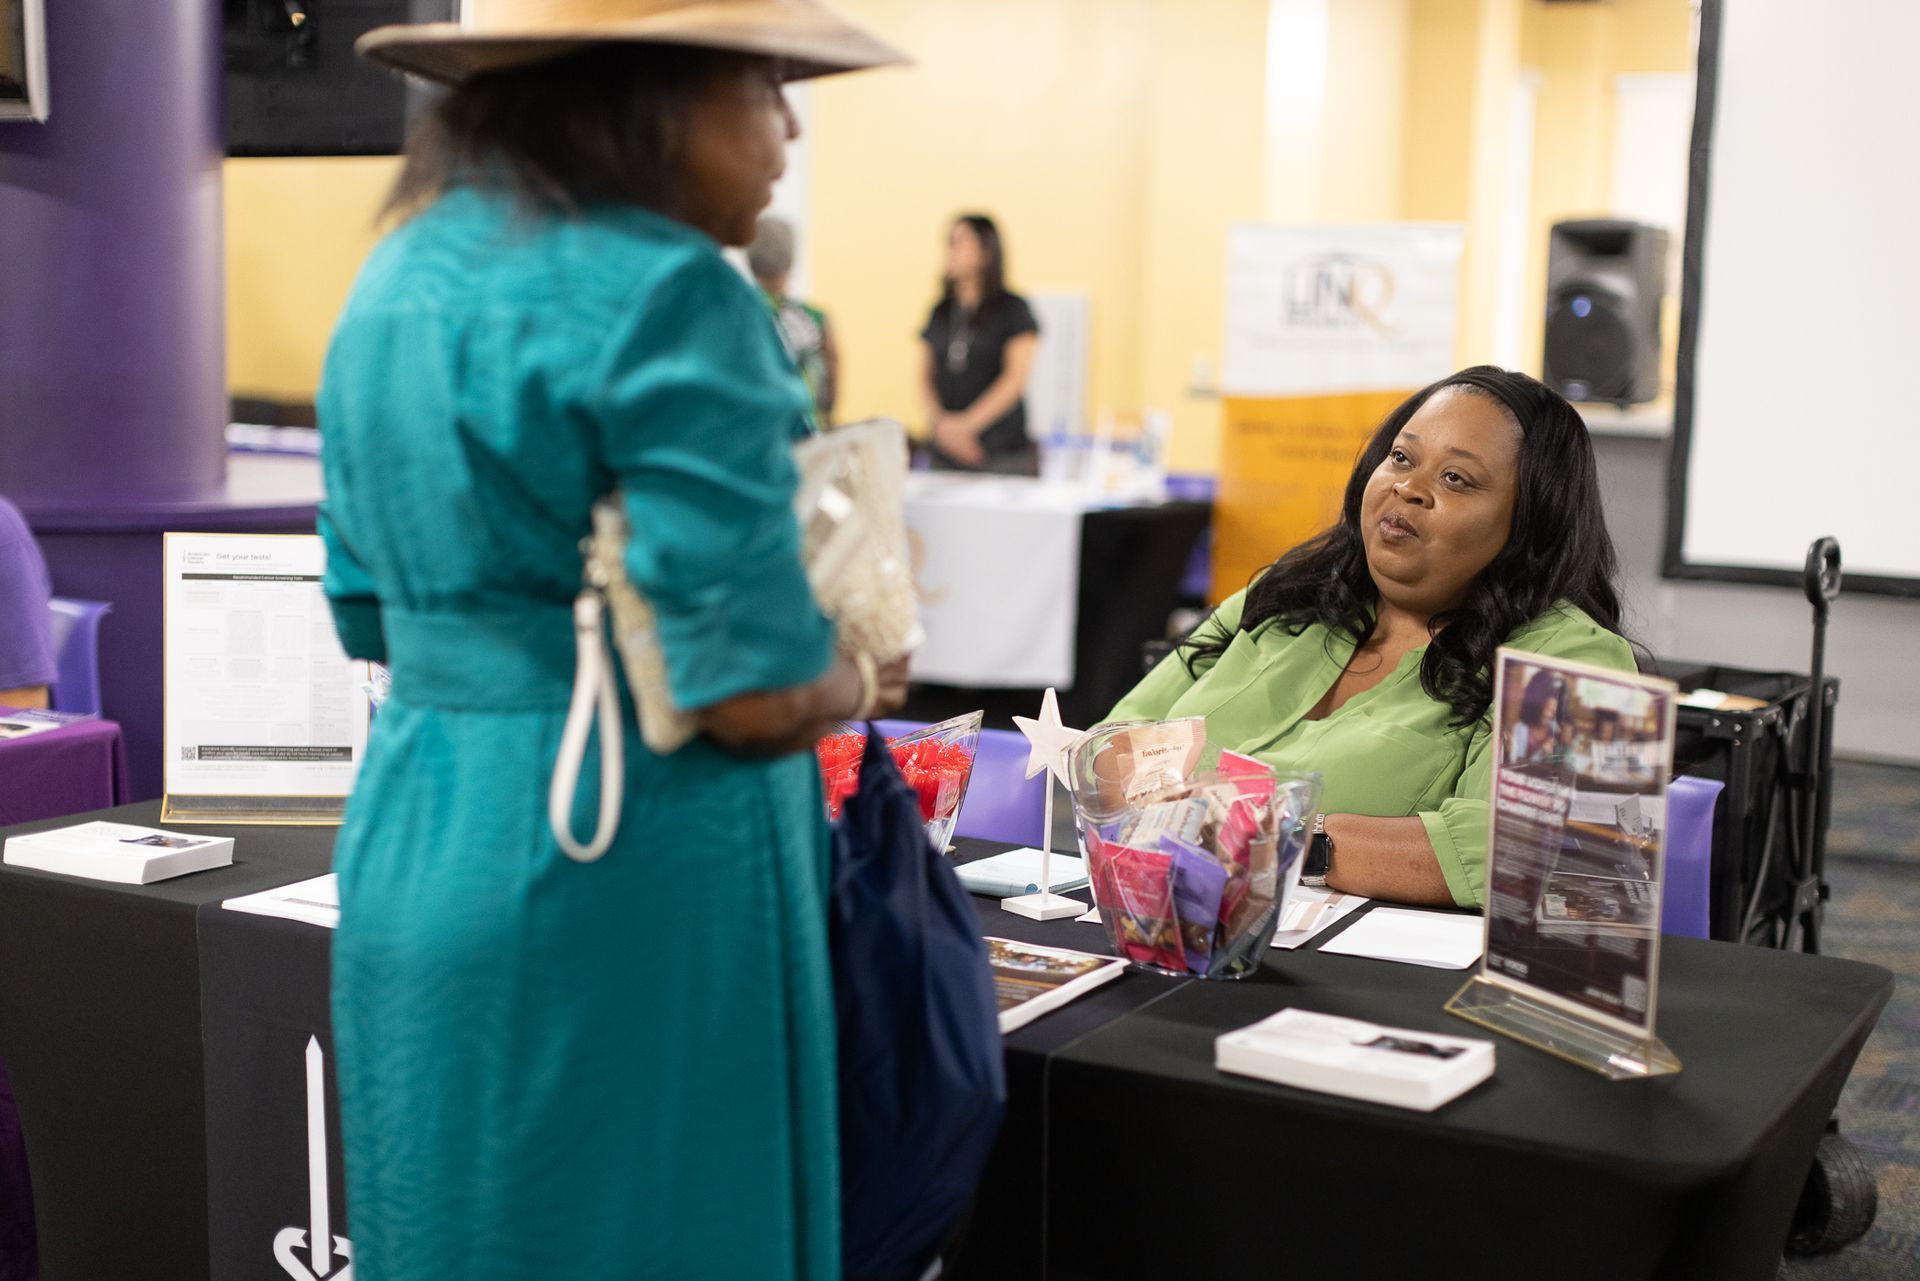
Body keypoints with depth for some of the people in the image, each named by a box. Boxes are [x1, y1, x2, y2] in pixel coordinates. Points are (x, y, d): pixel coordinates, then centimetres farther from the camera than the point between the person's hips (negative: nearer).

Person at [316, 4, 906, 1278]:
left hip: (413, 840, 8)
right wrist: (864, 679, -1)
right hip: (633, 863, -8)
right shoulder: (664, 292, -17)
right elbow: (752, 693, -20)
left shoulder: (397, 281, 9)